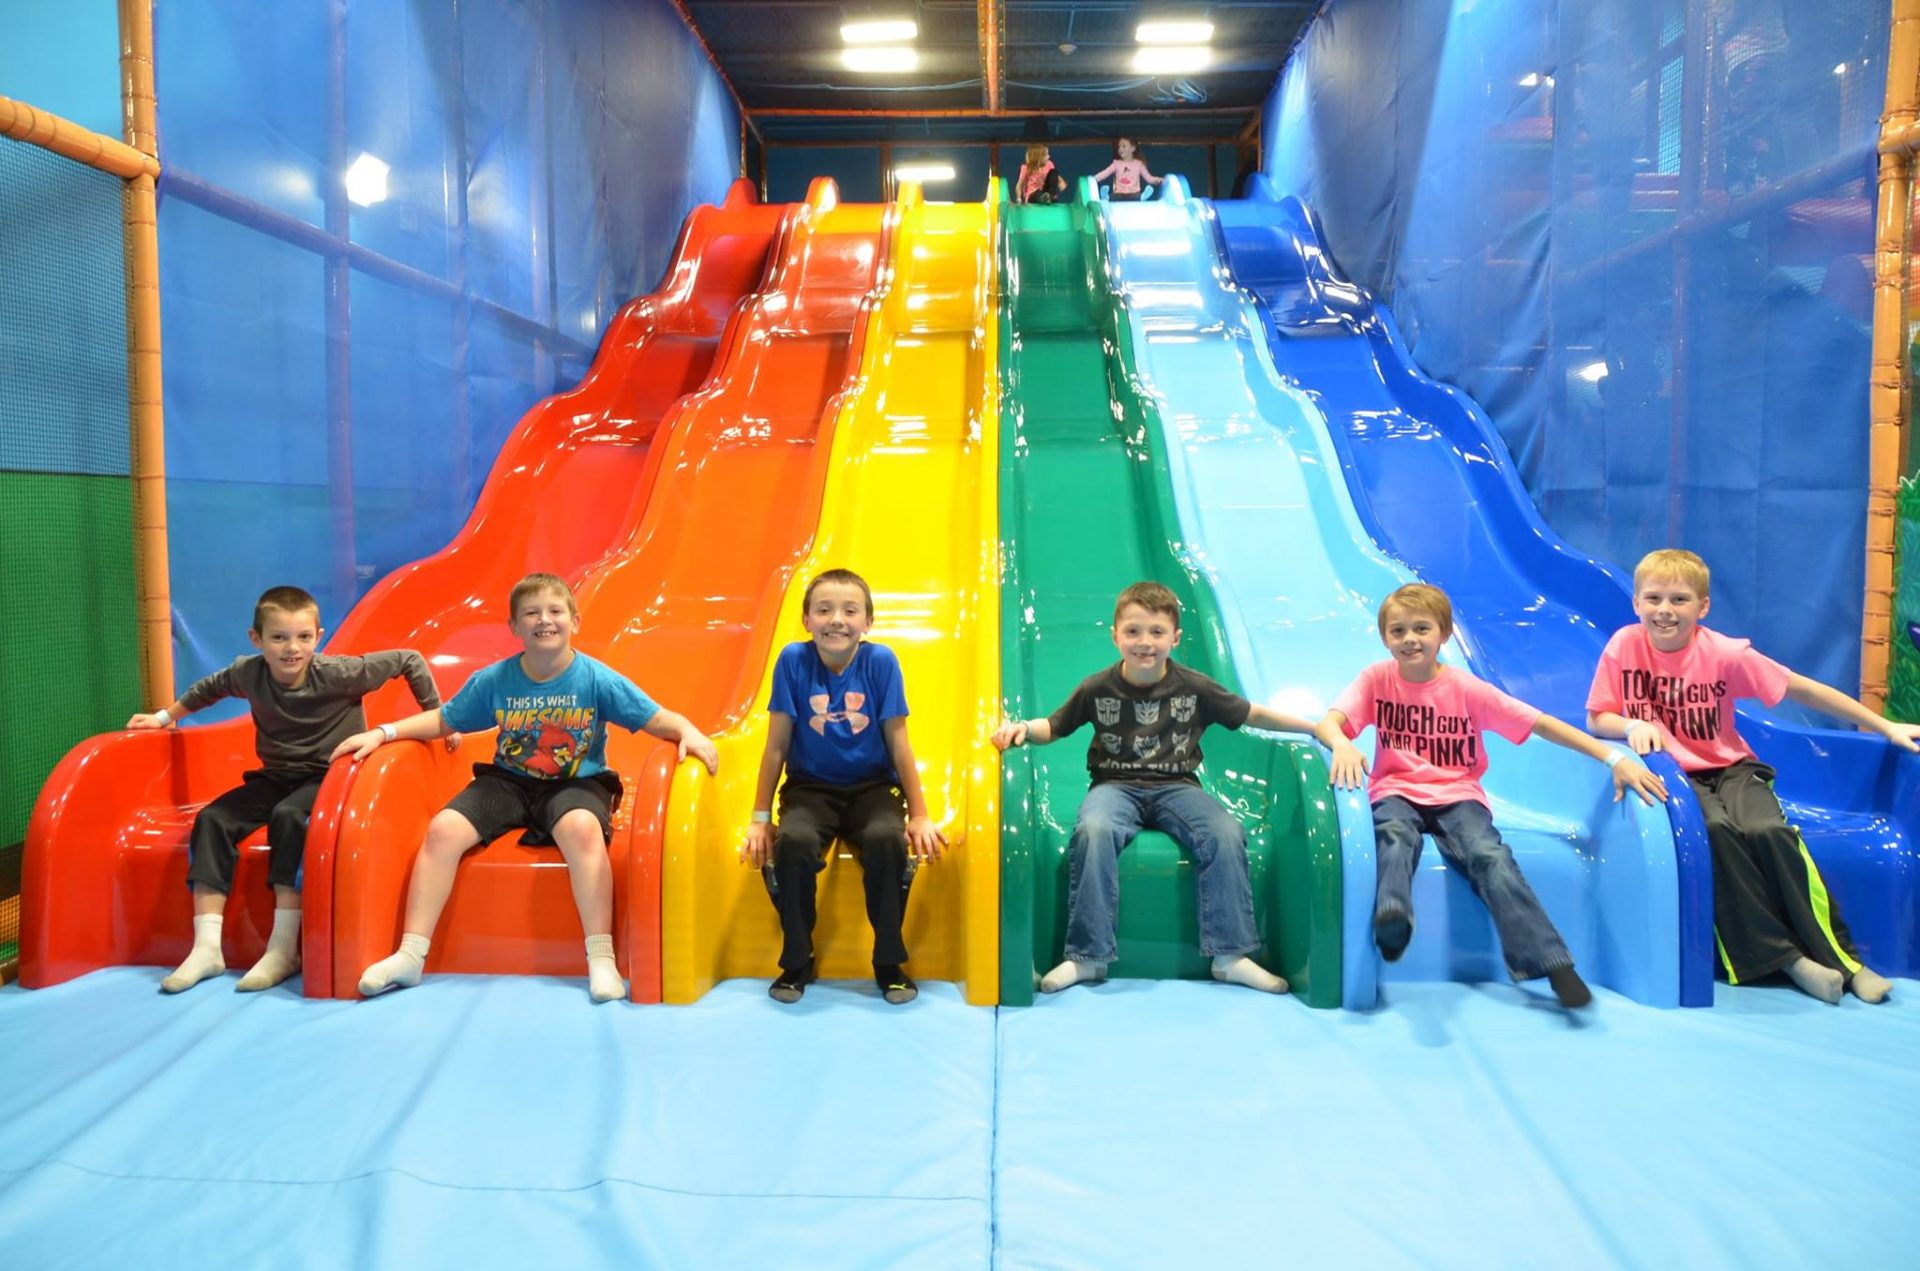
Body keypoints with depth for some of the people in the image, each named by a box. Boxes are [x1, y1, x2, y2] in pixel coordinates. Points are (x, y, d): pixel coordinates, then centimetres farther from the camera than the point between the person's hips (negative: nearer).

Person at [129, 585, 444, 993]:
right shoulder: (248, 673, -4)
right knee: (211, 820, -18)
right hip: (276, 776, 5)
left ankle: (283, 949, -27)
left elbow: (409, 660, -11)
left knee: (288, 816, -34)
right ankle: (207, 948, -16)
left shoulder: (338, 673, -18)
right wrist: (165, 716, 29)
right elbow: (209, 688, 20)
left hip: (329, 775, -5)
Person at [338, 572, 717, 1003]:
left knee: (582, 828, -37)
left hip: (576, 784, -3)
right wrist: (382, 733, 1)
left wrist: (689, 731, -28)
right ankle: (410, 956, -6)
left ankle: (601, 959, -28)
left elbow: (658, 719, -8)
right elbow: (442, 720, 11)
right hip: (507, 781, 4)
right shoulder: (493, 680, -1)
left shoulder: (597, 679, -9)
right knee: (443, 829, -19)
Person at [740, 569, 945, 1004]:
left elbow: (898, 743, -5)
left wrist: (919, 816, -3)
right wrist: (760, 818, -2)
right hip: (811, 788, 0)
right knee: (793, 842, -31)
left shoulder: (881, 661, -10)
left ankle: (890, 963, -8)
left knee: (887, 840, -31)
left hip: (873, 787, 0)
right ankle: (797, 963, -6)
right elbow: (777, 745, -4)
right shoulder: (793, 659, -10)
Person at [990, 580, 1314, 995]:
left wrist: (1316, 727, 5)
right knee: (1093, 830, -34)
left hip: (1176, 786, 1)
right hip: (1115, 786, -1)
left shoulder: (1194, 687, -1)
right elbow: (1054, 727, 8)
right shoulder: (1097, 688, -3)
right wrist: (1022, 728, -14)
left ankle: (1230, 955, -11)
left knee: (1226, 834, -26)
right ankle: (1088, 956, -23)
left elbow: (1251, 714, 9)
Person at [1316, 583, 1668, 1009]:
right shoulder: (1377, 679, -1)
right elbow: (1327, 722, -15)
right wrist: (1342, 745, -41)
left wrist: (1615, 758, -9)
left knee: (1489, 854, -28)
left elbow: (1540, 723, -2)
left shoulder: (1467, 689, -1)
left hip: (1457, 796, 0)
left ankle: (1550, 961, -31)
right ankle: (1391, 916, -59)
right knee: (1394, 834, -35)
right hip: (1397, 793, 0)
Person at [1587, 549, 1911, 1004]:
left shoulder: (1725, 654, -10)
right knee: (1717, 830, -31)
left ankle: (1841, 957, -12)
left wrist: (1886, 727, 0)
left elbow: (1801, 690, -3)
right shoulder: (1624, 646, -10)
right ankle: (1783, 955, -20)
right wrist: (1631, 725, -28)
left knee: (1768, 831, -27)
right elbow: (1596, 719, -6)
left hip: (1731, 767, 1)